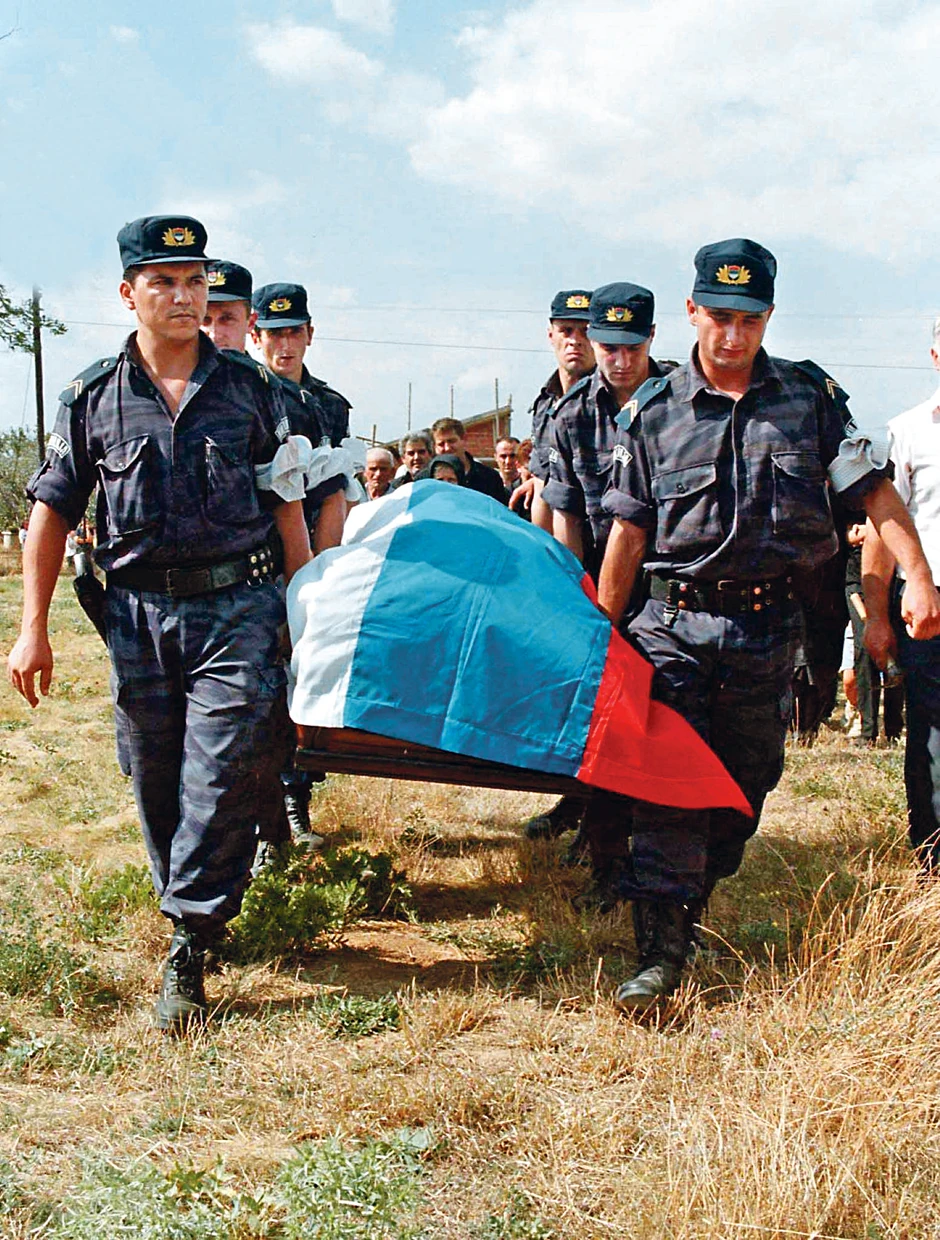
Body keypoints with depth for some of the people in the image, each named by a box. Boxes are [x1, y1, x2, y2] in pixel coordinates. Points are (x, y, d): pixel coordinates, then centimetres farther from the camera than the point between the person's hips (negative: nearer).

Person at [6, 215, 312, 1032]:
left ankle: (187, 947, -2)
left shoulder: (250, 389, 5)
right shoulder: (94, 398, 5)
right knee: (155, 782, 9)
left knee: (222, 774, -10)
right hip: (140, 613, 2)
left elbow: (288, 507, 9)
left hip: (239, 605, -1)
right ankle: (195, 910, 29)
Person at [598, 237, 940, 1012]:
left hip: (770, 626, 2)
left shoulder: (811, 396, 4)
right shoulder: (653, 412, 3)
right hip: (677, 621, -1)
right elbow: (629, 532, 6)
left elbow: (873, 488, -2)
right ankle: (661, 953, -8)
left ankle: (692, 905, 30)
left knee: (747, 784, 10)